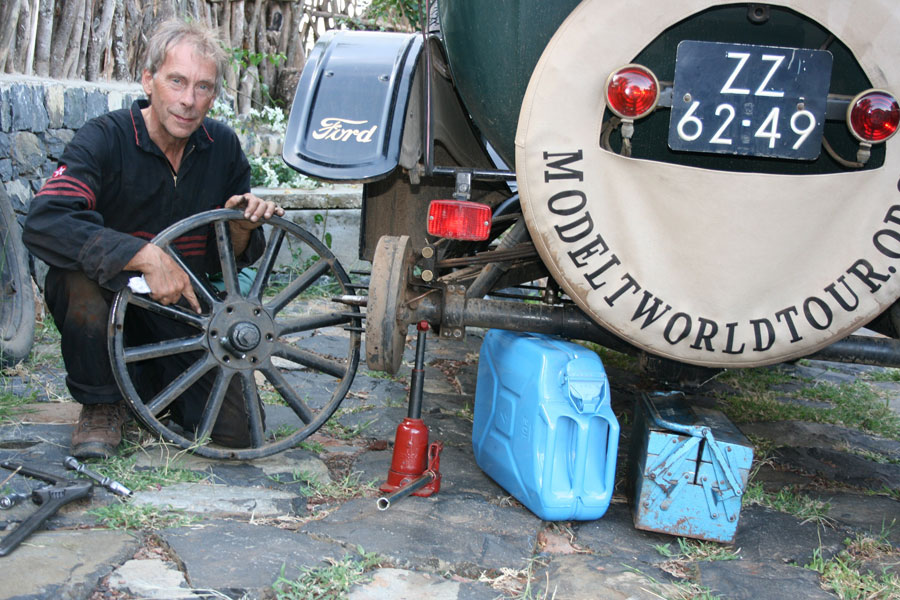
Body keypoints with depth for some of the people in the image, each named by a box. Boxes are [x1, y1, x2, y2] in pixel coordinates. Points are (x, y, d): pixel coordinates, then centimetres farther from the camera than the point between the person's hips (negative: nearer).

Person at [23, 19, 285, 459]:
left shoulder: (223, 147, -3)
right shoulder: (104, 138, -16)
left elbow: (230, 259, 4)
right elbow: (43, 223, -33)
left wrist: (242, 228, -20)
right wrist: (145, 256, -40)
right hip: (107, 299, -3)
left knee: (234, 431, -9)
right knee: (82, 278, -37)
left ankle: (153, 380, 23)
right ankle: (101, 404, -10)